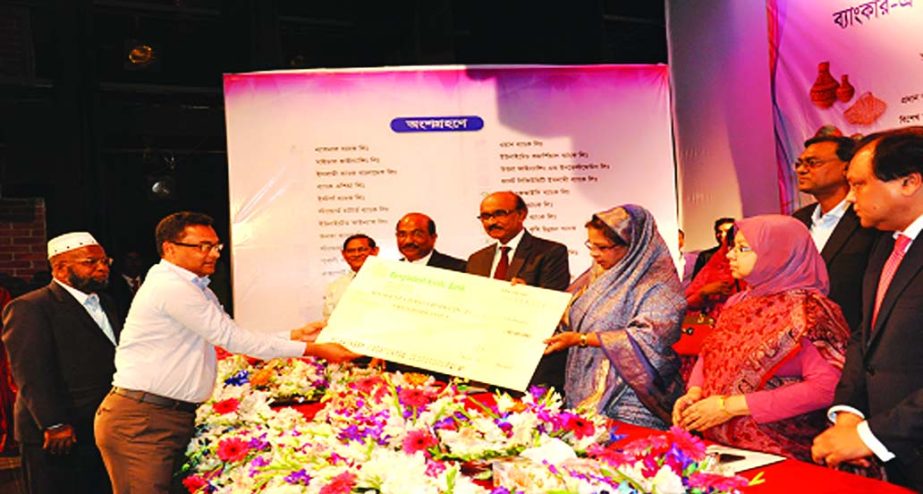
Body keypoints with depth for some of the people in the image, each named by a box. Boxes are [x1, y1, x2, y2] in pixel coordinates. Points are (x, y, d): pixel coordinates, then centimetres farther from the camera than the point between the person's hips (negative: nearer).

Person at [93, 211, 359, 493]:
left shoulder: (194, 288, 14)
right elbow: (233, 340, -18)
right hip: (140, 421, -9)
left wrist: (292, 337, 3)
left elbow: (232, 338, 13)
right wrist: (314, 350, -16)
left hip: (176, 416, 9)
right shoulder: (170, 287, -17)